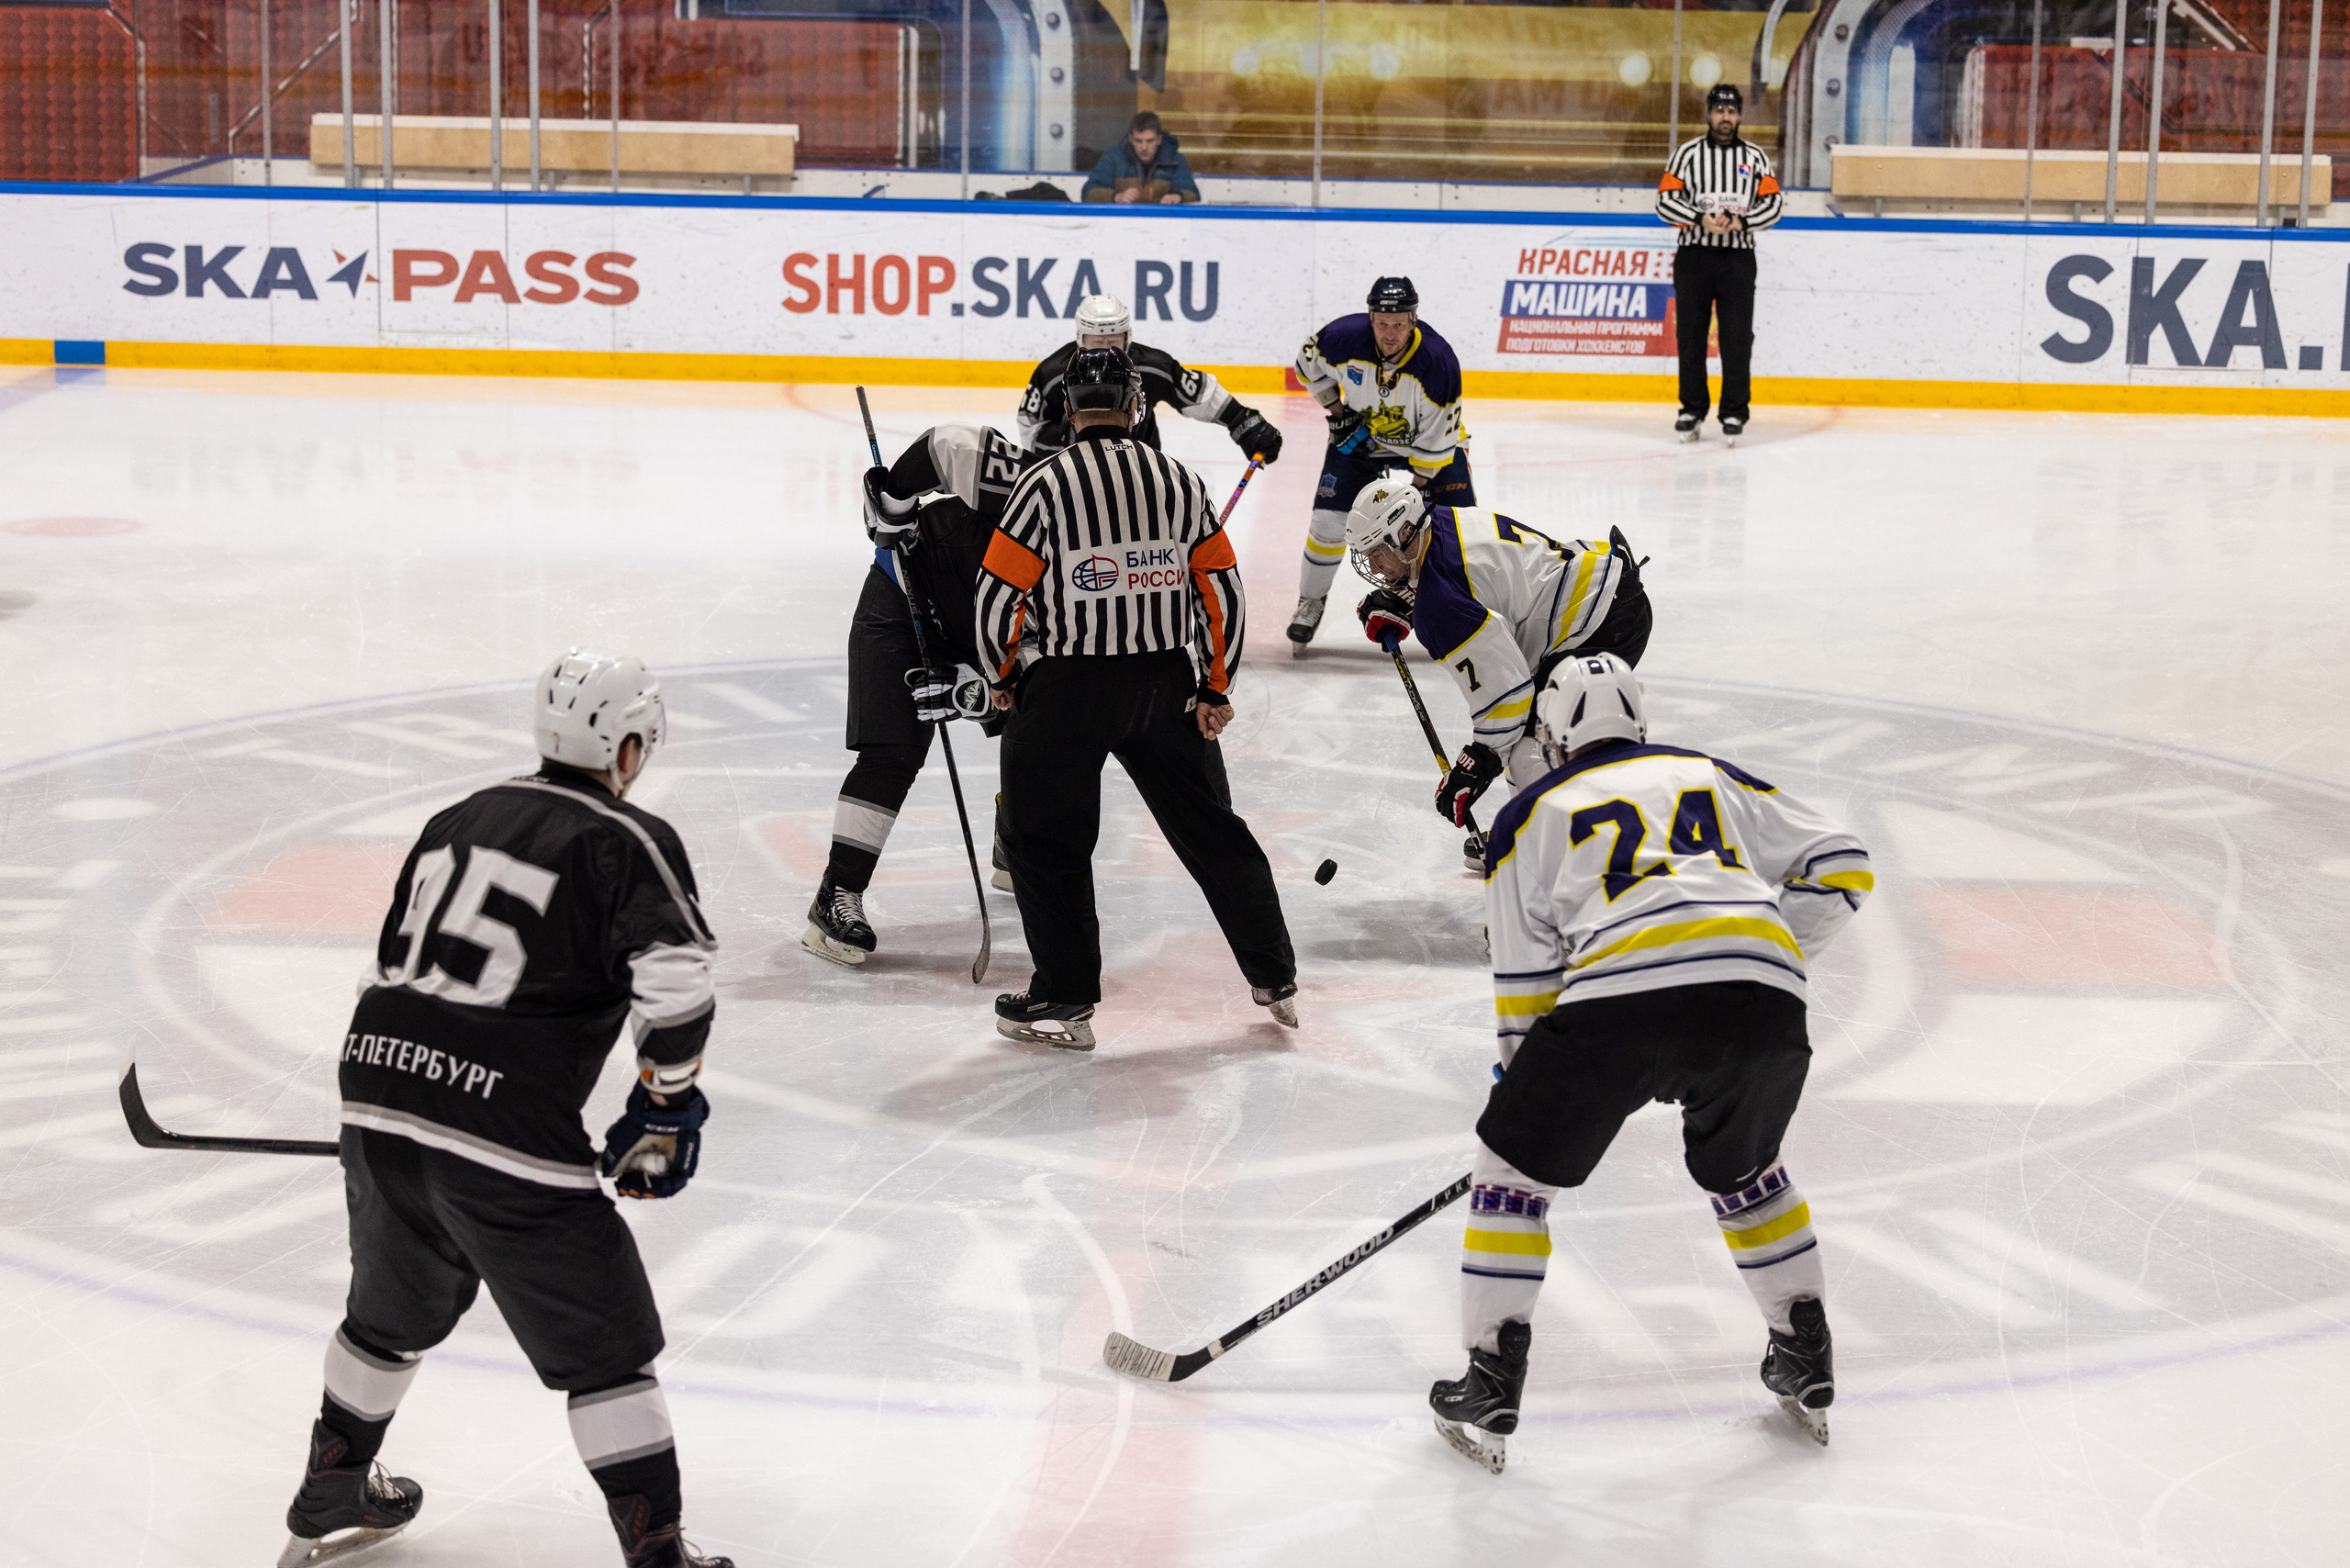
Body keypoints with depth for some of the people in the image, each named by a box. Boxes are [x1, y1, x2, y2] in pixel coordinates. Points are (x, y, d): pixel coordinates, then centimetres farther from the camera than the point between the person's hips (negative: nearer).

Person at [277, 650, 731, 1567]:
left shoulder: (458, 820, 17)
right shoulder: (629, 844, -3)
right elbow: (676, 985, -17)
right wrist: (665, 1108, -2)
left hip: (380, 1099, 7)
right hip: (504, 1136, -7)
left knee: (395, 1312, 29)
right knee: (606, 1346, 5)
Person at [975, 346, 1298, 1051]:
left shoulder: (1045, 484, -11)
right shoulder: (1181, 481, 2)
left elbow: (1000, 597, -10)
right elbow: (1223, 593, 4)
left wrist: (1006, 676, 8)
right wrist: (1216, 690, 12)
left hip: (1065, 691, -4)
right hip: (1166, 687, 4)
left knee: (1045, 840, 8)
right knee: (1208, 828, 15)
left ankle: (1066, 999, 7)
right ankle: (1274, 976, 23)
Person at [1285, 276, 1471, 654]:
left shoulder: (1438, 360, -33)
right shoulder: (1344, 339, -27)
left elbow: (1437, 439, -25)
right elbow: (1308, 362, -2)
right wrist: (1336, 410, -6)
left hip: (1428, 443, -1)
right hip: (1359, 436, 1)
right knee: (1330, 520, -7)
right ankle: (1310, 602, 15)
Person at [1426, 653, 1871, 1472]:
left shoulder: (1532, 814, 23)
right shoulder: (1710, 776, 31)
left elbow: (1524, 982, 20)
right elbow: (1840, 867, 25)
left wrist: (1525, 1078, 32)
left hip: (1622, 991, -3)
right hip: (1762, 1002, 3)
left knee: (1516, 1167, 16)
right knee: (1742, 1170, 31)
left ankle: (1489, 1392, 12)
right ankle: (1808, 1369, 33)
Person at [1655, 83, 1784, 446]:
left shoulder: (1755, 157, 9)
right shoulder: (1688, 153, 6)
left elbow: (1773, 205, 5)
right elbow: (1666, 201, -1)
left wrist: (1741, 221, -13)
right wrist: (1701, 219, -16)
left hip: (1737, 257, 0)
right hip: (1694, 255, 0)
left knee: (1737, 338, -4)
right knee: (1690, 335, 1)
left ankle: (1734, 413, 2)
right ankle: (1692, 409, 11)